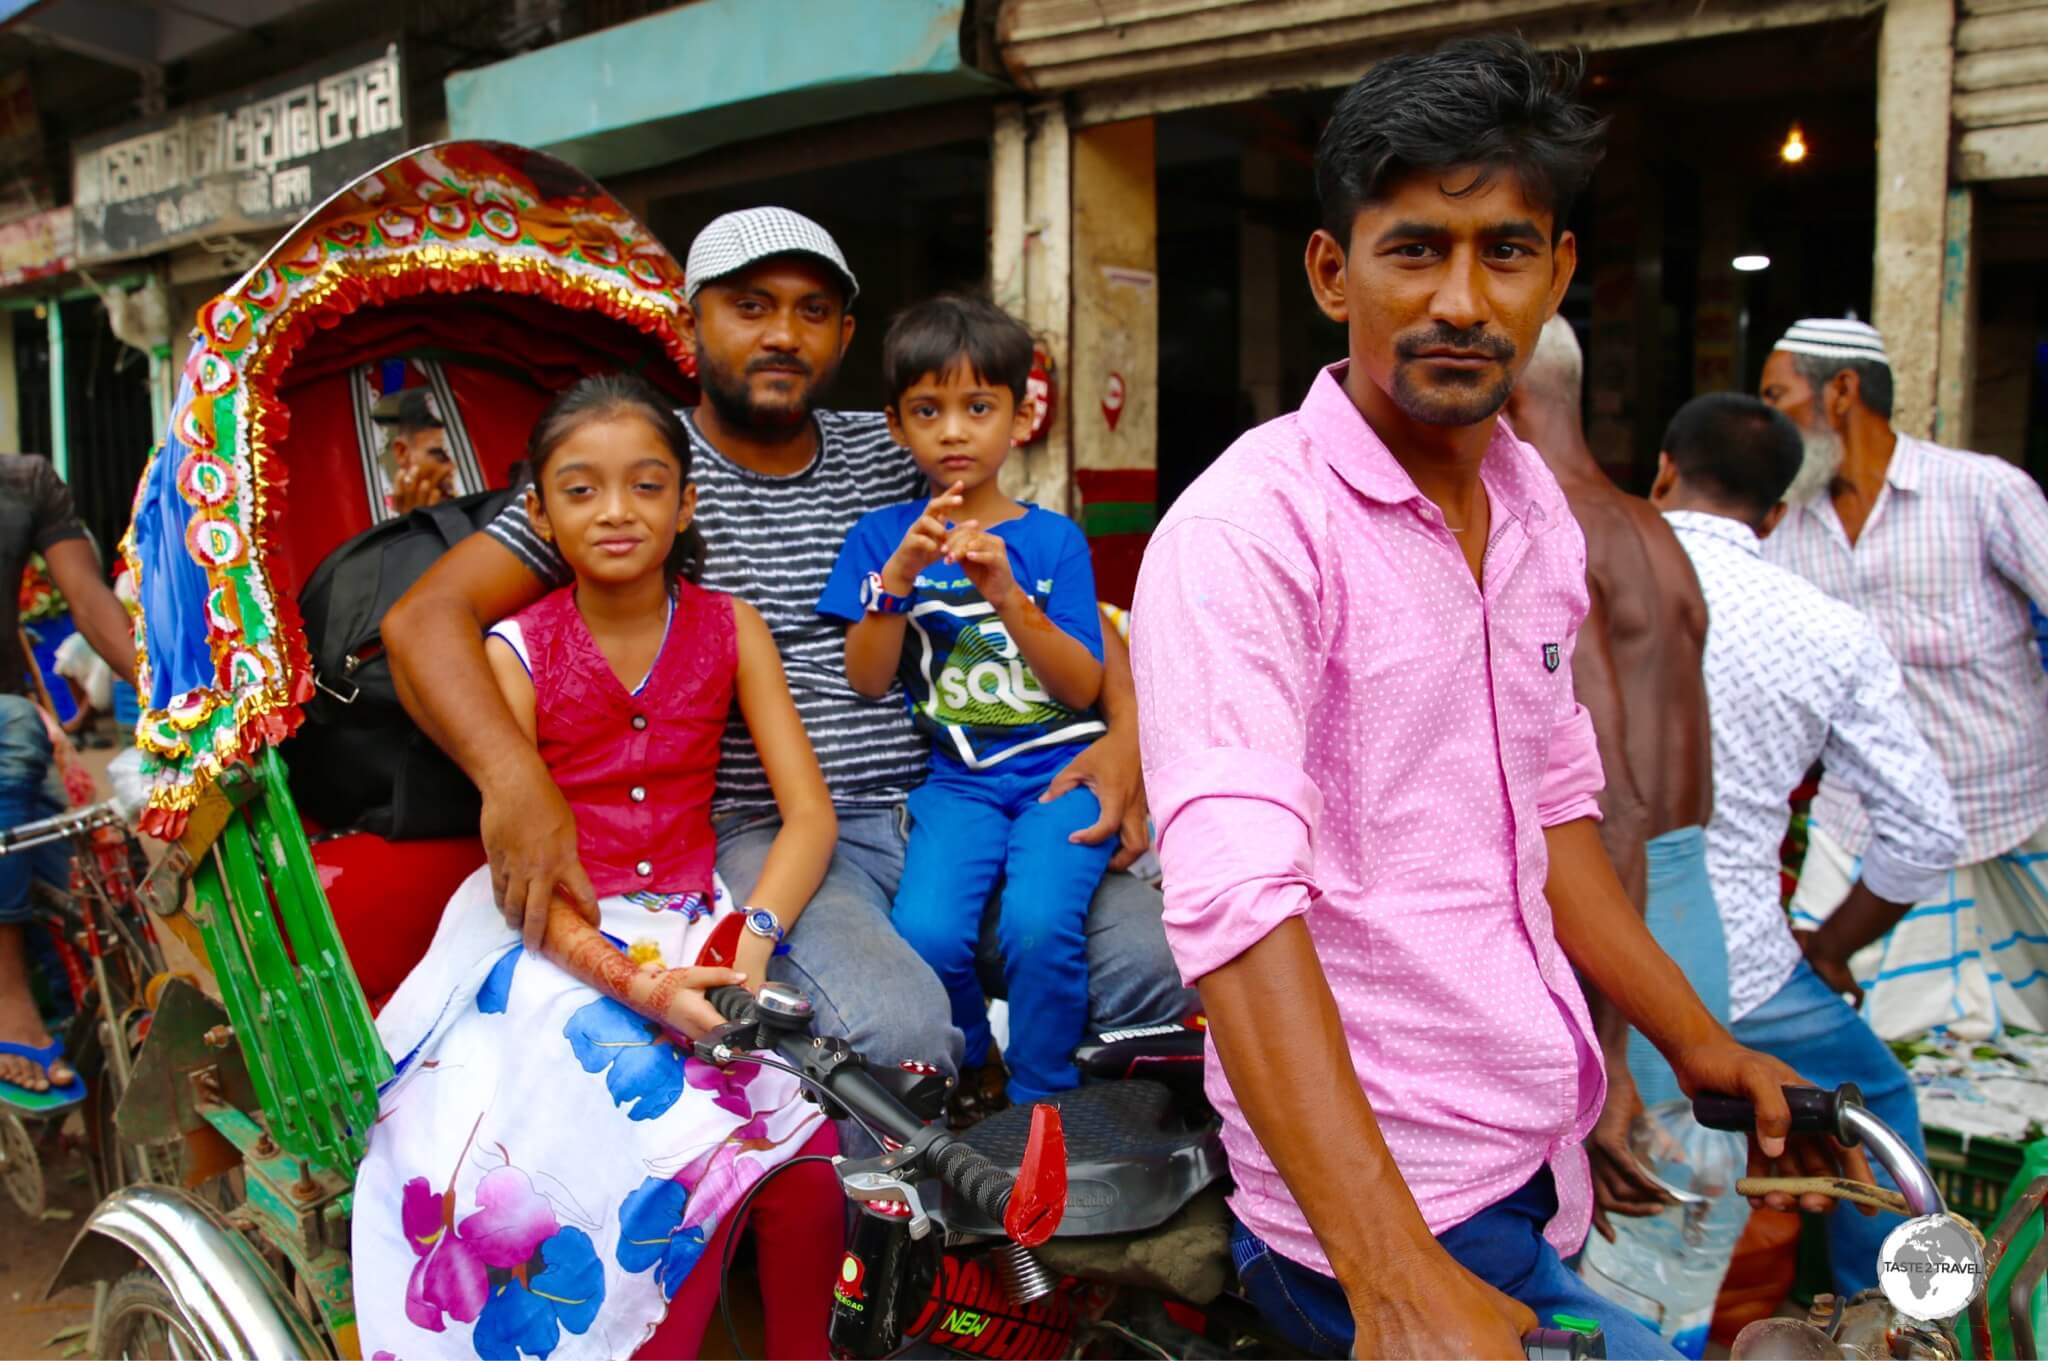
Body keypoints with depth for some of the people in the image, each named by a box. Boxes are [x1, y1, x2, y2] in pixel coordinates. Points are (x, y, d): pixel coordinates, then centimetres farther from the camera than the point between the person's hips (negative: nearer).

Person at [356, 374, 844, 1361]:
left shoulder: (729, 630, 4)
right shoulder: (516, 652, -3)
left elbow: (808, 811, 0)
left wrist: (750, 936, -18)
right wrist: (641, 986, -22)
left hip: (691, 926, 3)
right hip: (560, 943, -2)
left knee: (807, 1147, -22)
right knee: (682, 1145, -28)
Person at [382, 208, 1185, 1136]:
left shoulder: (891, 455, 14)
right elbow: (424, 619, -7)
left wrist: (1128, 728, -3)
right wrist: (515, 782, -26)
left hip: (938, 807, 4)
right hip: (767, 831, -4)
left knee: (1154, 963, -16)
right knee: (894, 1023, -33)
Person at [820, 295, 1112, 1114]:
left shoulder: (1054, 539, 5)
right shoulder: (880, 536, 7)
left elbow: (1083, 687, -3)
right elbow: (865, 680, -1)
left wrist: (1006, 595, -17)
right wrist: (897, 575, -16)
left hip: (1058, 769, -1)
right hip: (956, 779, 1)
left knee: (1038, 924, -27)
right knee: (926, 933, -24)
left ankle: (1042, 1105, -1)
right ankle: (968, 1082, 9)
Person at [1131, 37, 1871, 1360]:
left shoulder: (1539, 509, 8)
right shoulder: (1245, 531, -18)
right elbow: (1238, 903, -28)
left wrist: (1696, 1042, 14)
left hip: (1546, 1160, 8)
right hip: (1367, 1189, -7)